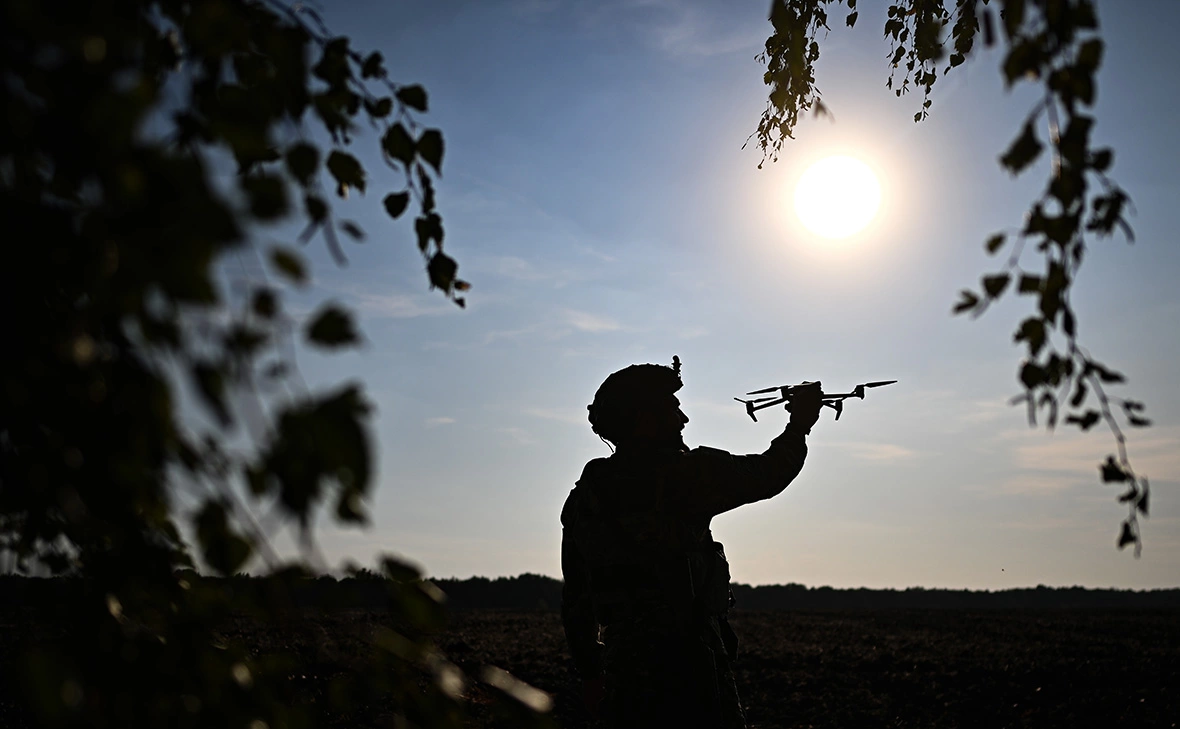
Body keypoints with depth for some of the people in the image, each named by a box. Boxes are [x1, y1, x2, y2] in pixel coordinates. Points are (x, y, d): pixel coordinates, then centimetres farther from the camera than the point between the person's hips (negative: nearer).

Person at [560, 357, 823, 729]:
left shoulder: (582, 495, 7)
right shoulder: (679, 474, -13)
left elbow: (575, 600, 12)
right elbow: (765, 475, -1)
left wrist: (590, 672, 22)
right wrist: (799, 425, 18)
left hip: (622, 673, 7)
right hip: (684, 671, -7)